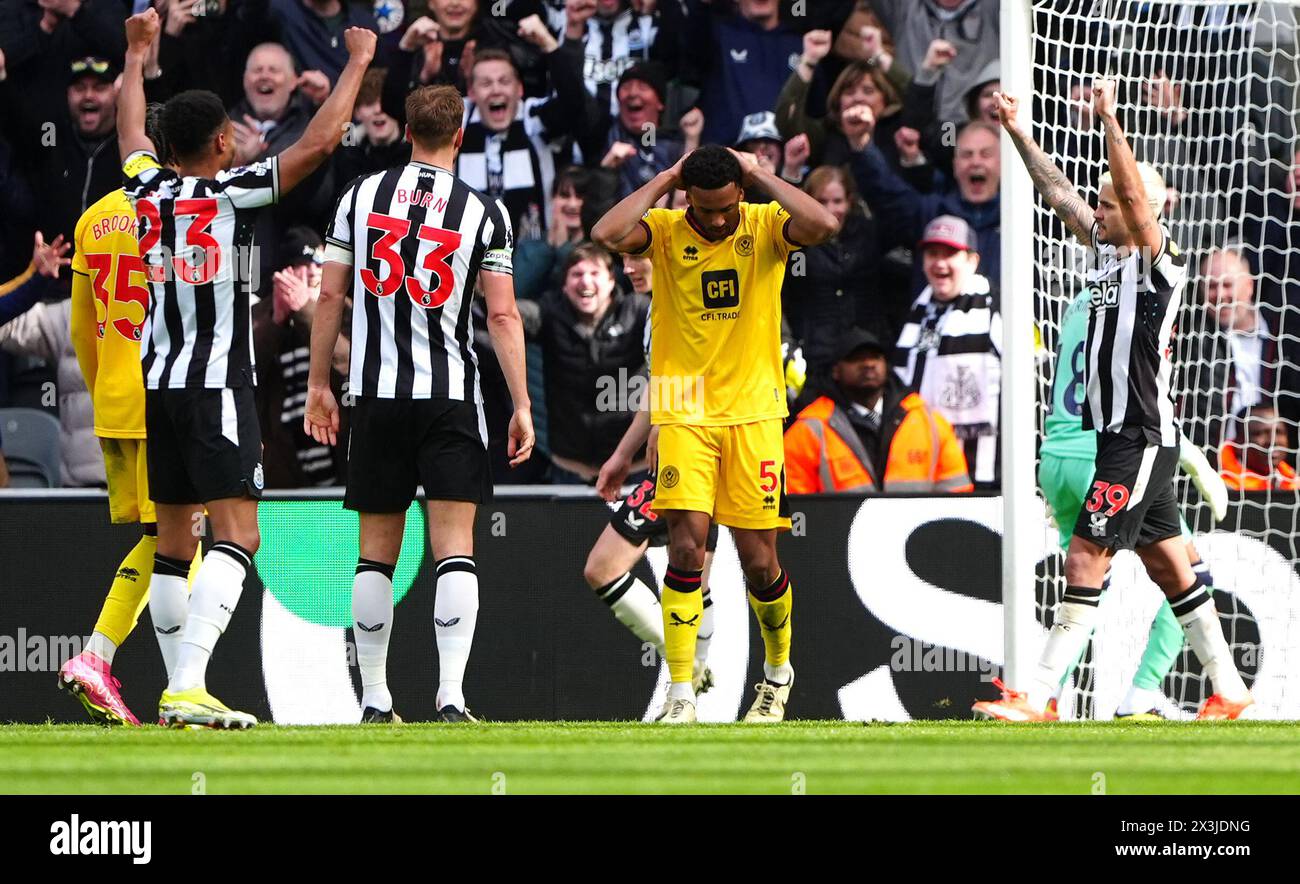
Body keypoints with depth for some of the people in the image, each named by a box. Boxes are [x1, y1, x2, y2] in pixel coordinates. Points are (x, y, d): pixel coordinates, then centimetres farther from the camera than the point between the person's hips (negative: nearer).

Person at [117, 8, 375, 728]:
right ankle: (189, 687, -28)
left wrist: (136, 54, 43)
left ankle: (179, 689, 17)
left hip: (158, 380, 7)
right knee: (237, 535, -13)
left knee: (175, 538, 14)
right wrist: (358, 62, 2)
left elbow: (131, 134, 27)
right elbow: (318, 142, -10)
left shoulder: (148, 190, 6)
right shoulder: (233, 193, -10)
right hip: (217, 384, -7)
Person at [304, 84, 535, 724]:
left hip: (377, 394, 2)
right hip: (451, 394, -2)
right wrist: (522, 406, -2)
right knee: (454, 545, -4)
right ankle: (451, 695, -15)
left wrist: (319, 385, 13)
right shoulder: (483, 211, -2)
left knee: (377, 550, 9)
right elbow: (503, 315, -5)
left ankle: (374, 699, 11)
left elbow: (330, 295, 5)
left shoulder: (360, 196, 4)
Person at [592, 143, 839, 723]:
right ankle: (680, 696, -10)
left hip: (753, 413, 1)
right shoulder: (666, 230, -2)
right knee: (686, 546, -15)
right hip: (684, 414, -1)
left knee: (759, 561, 2)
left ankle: (778, 670, 29)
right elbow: (608, 235, -22)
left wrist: (758, 175, -13)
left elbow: (823, 226, -22)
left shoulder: (766, 225, -1)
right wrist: (664, 182, -12)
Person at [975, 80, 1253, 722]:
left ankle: (1037, 699, -14)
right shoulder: (1110, 249, 12)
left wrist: (1109, 118, -26)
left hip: (1142, 440, -9)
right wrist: (1017, 133, 18)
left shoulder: (1158, 258, -11)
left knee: (1085, 562, -12)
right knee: (1169, 567, 12)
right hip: (1119, 435, 9)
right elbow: (1057, 193, 20)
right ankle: (1227, 691, 18)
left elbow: (1134, 194, -26)